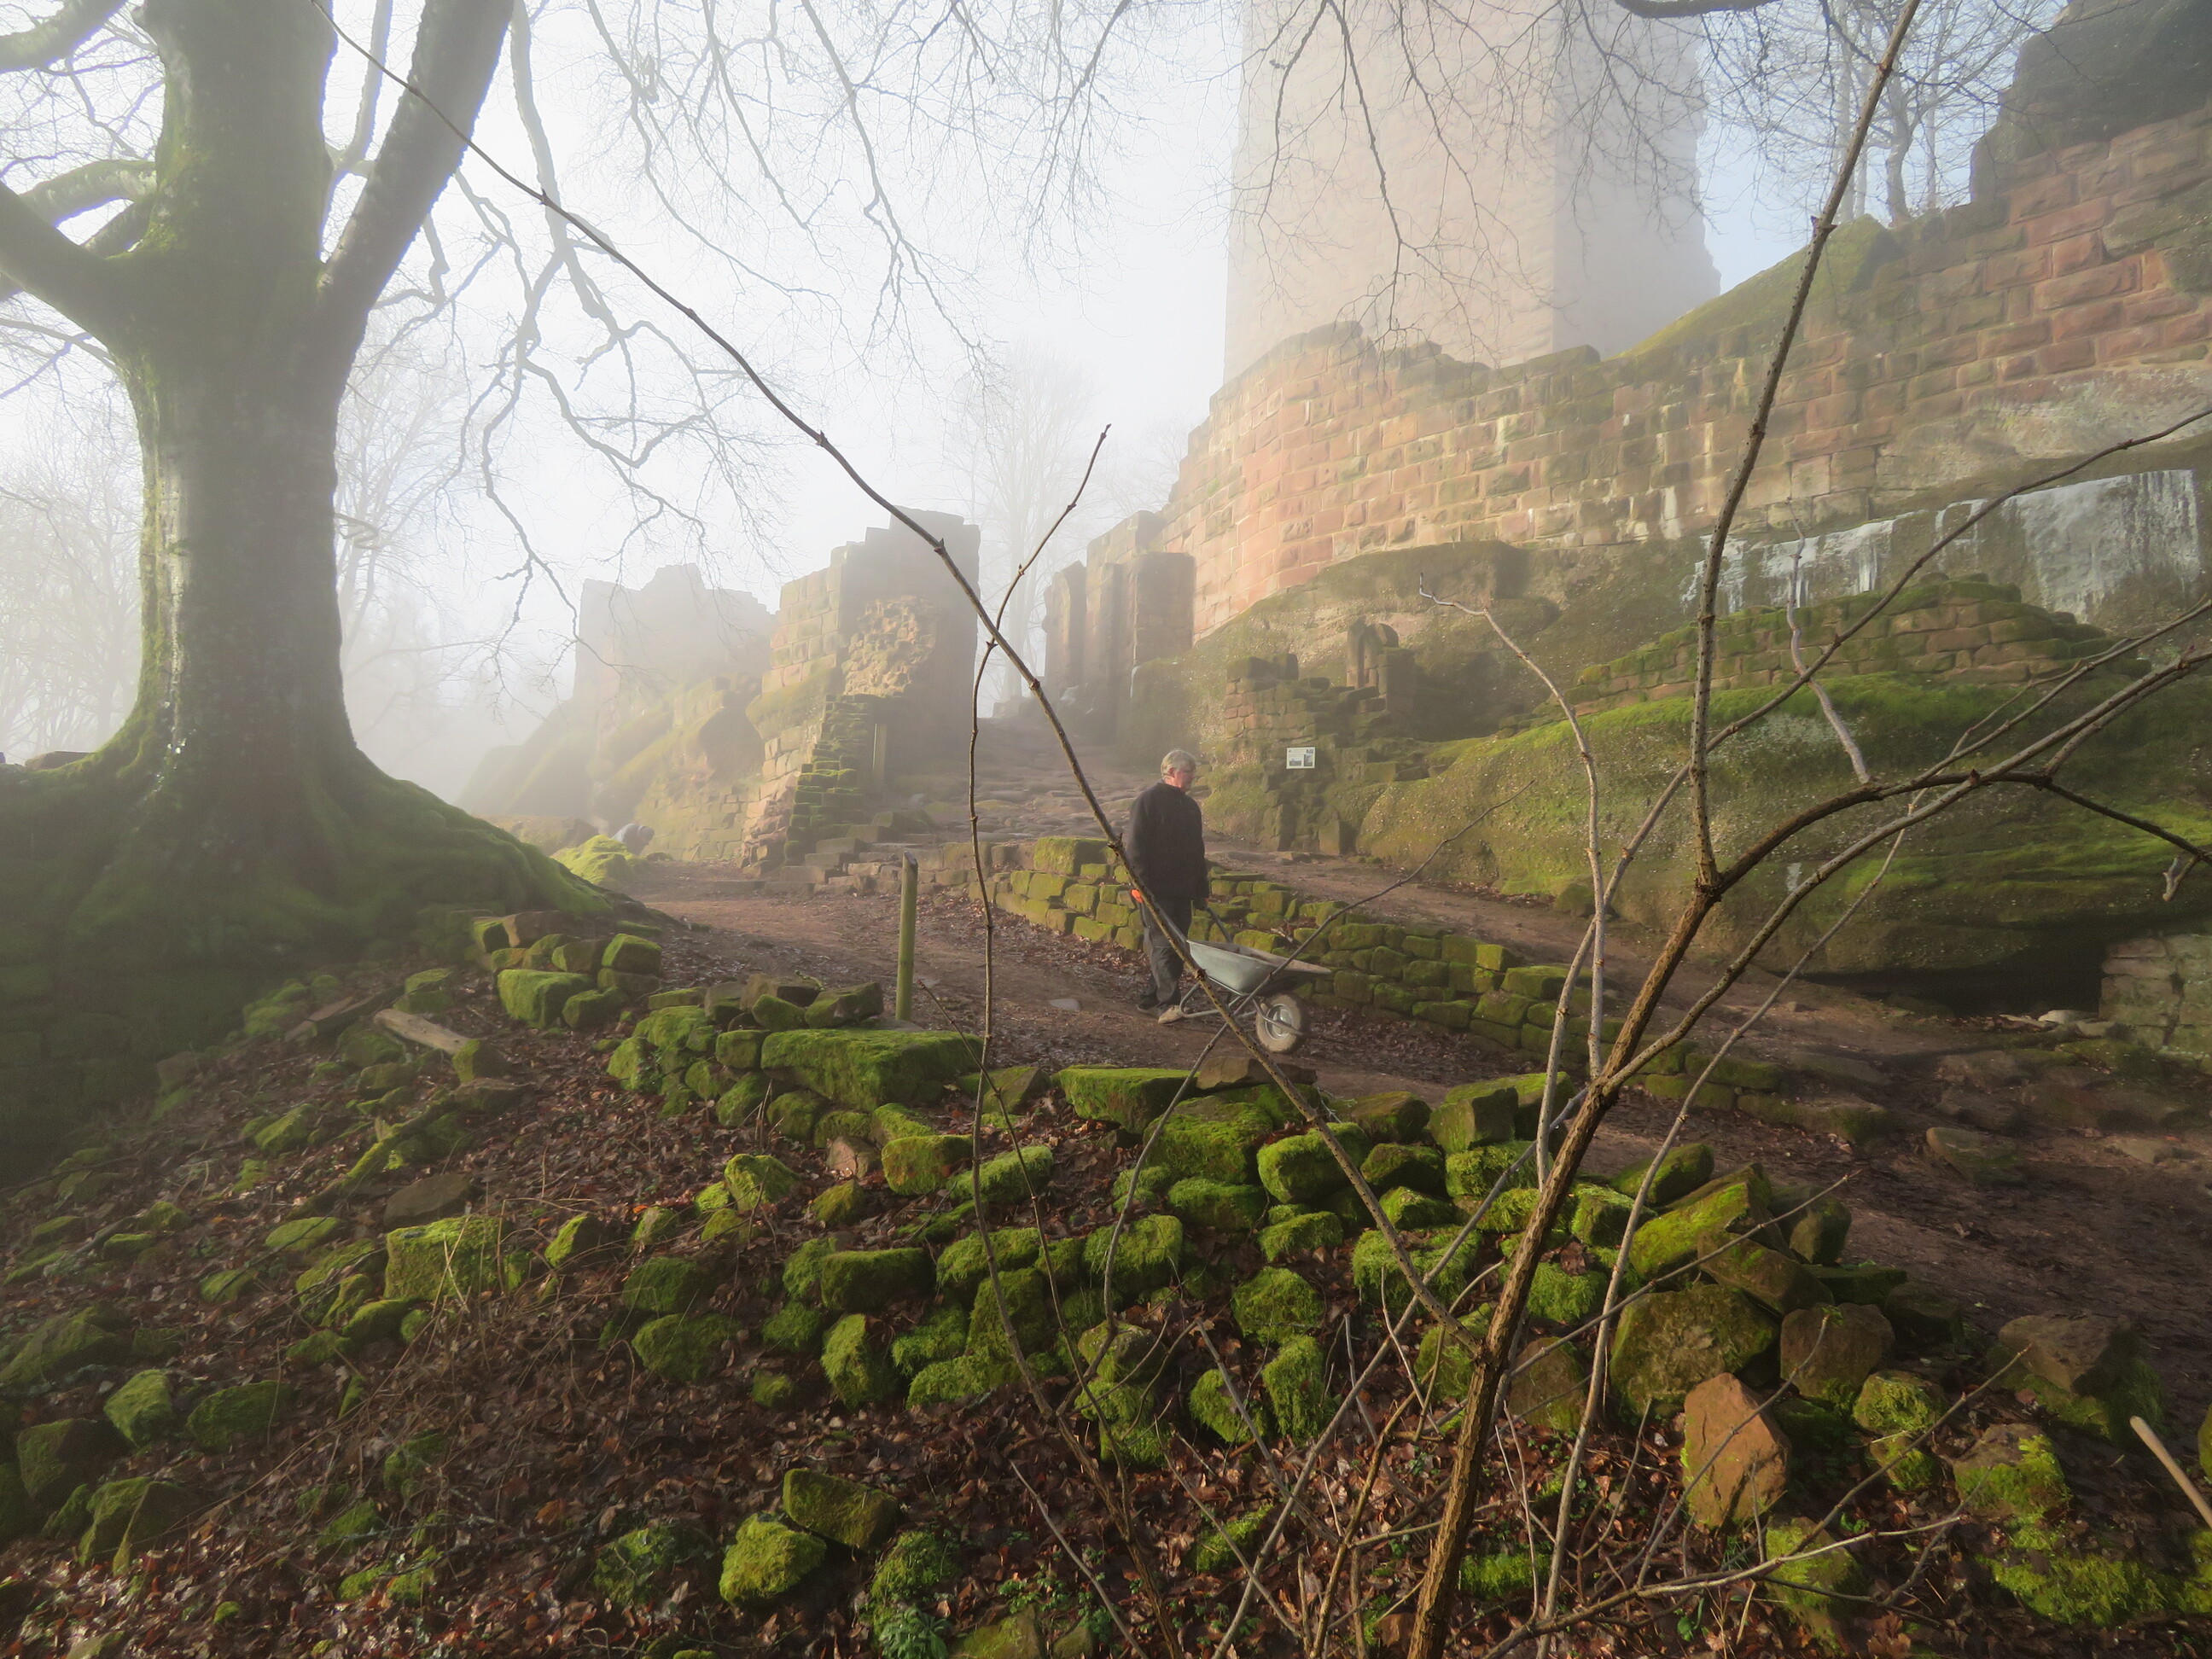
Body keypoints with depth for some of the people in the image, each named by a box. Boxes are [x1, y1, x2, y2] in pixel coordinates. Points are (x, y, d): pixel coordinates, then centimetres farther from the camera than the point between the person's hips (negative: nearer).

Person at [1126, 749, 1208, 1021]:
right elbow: (1135, 847, -11)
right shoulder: (1148, 801, -6)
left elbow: (1198, 850, 24)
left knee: (1177, 946, 9)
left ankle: (1151, 996, 19)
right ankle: (1168, 1003, -14)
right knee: (1163, 945, -11)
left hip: (1182, 891, 8)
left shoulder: (1190, 805, 18)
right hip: (1156, 890, -8)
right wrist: (1141, 884, -17)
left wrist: (1201, 889, 20)